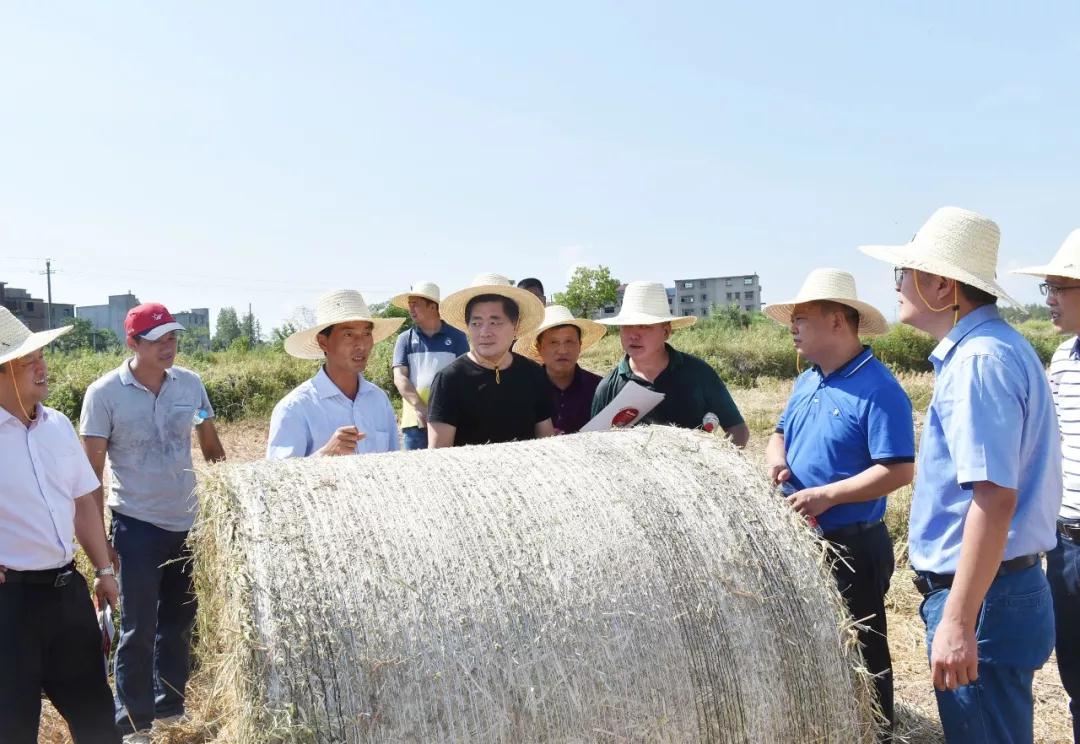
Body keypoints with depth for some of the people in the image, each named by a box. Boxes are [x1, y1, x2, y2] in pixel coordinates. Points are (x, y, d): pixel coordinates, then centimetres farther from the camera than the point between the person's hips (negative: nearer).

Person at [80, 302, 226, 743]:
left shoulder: (190, 383, -1)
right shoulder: (104, 393, -11)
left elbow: (211, 449, 10)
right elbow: (91, 471, -7)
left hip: (187, 522, 4)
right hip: (137, 525, -4)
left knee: (179, 621, 16)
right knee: (139, 629, 3)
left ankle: (170, 706, 33)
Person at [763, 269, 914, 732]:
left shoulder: (878, 389, -18)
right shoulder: (805, 382, 9)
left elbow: (898, 470, -23)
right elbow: (780, 433, 20)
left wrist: (827, 495, -26)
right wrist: (775, 459, -4)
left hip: (852, 546, -9)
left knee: (859, 651, 5)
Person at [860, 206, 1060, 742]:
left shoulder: (979, 361, -20)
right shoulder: (986, 347, 11)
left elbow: (995, 497, -27)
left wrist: (957, 623, -27)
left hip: (979, 598, -10)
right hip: (999, 587, 10)